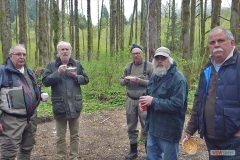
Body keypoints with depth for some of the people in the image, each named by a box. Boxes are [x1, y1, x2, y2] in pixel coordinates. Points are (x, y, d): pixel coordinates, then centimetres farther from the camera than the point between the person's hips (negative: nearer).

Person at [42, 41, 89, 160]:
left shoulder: (77, 64, 7)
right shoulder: (51, 65, 1)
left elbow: (86, 79, 7)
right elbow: (45, 81, -7)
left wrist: (76, 76, -11)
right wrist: (57, 73, -19)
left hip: (75, 105, 2)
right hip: (60, 105, -2)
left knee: (74, 134, 13)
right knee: (61, 136, 9)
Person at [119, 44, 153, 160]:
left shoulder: (149, 66, -4)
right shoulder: (128, 66, 9)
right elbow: (121, 81, 13)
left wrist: (140, 81, -19)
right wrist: (125, 80, -9)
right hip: (130, 100, 4)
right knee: (131, 127, 12)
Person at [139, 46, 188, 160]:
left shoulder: (178, 79, -19)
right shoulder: (155, 76, 10)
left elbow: (177, 104, -28)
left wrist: (153, 101, -24)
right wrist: (145, 100, 0)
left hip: (168, 130, -8)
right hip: (153, 126, 9)